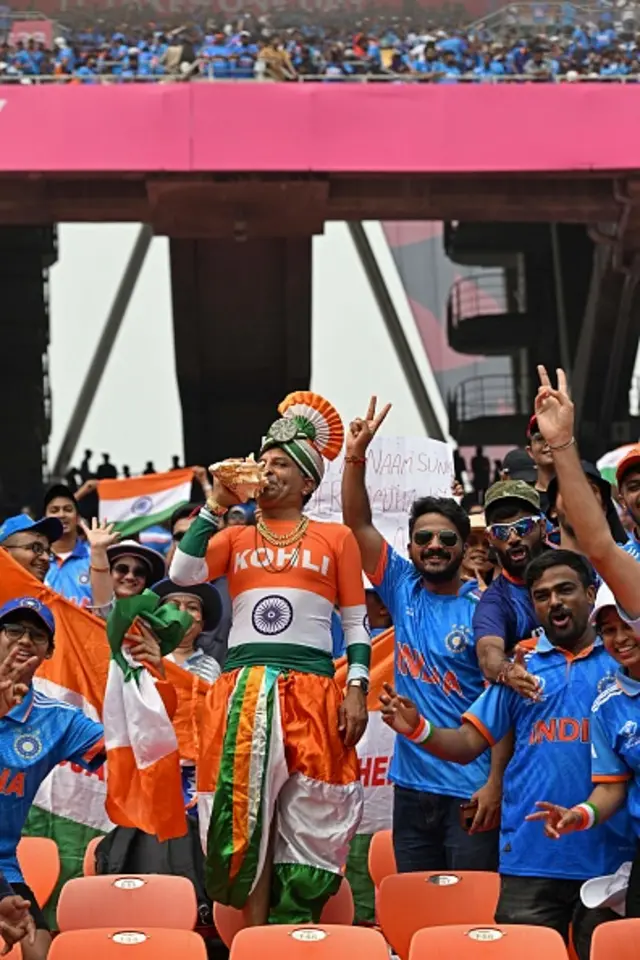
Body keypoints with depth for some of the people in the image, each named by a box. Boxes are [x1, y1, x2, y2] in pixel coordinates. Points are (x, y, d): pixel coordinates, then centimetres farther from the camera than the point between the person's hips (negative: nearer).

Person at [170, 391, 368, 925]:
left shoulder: (335, 538, 11)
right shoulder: (233, 538, 15)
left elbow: (356, 625, 9)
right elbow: (182, 574, -3)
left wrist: (357, 689, -4)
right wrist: (218, 504, 3)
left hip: (311, 692, -1)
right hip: (242, 692, 1)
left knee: (306, 820, -2)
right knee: (246, 813, -2)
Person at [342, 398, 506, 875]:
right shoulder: (403, 590, 8)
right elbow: (358, 525, 3)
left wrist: (496, 782, -15)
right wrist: (356, 456, -8)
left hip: (471, 790, -4)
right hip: (412, 785, 5)